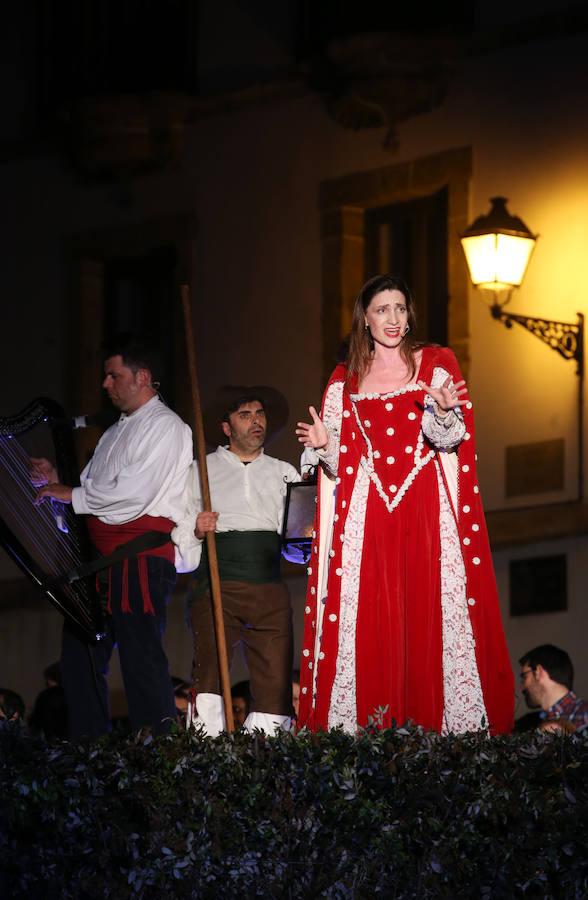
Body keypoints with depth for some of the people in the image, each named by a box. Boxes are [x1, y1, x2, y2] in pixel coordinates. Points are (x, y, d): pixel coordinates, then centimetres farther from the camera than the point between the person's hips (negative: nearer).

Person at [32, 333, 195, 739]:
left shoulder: (166, 427, -4)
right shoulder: (115, 432, 24)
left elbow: (132, 494, -16)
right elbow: (95, 491, 27)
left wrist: (70, 494, -8)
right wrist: (56, 480, 9)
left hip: (143, 556, -9)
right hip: (101, 557, 9)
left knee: (141, 656, -14)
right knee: (81, 657, 8)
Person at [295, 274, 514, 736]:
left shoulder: (436, 364, 8)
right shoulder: (345, 381, 14)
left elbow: (449, 439, -3)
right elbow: (340, 462, 14)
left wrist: (443, 413, -23)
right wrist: (325, 444, -7)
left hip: (426, 506, -2)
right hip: (366, 513, 2)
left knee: (432, 610, -9)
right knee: (367, 615, -6)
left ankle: (451, 725, -8)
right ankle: (367, 726, -5)